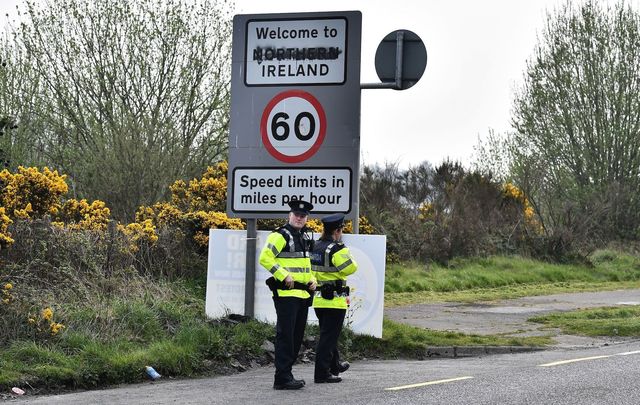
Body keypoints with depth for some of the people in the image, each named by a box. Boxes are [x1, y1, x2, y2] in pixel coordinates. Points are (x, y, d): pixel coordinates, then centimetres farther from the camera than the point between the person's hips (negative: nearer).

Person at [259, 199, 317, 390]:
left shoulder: (306, 238, 18)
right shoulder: (280, 236, -9)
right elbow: (265, 258, -17)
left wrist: (312, 280, 14)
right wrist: (284, 275, -20)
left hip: (303, 294, 9)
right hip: (286, 294, -9)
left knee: (297, 336, 12)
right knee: (285, 335, -10)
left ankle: (286, 373, 20)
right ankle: (282, 378, -10)